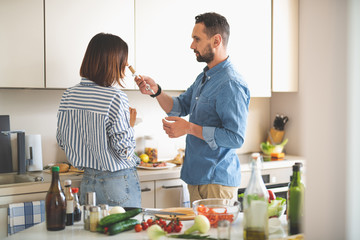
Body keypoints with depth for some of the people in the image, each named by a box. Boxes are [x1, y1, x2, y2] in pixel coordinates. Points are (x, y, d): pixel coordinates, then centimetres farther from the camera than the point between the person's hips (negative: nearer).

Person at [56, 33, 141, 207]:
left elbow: (62, 141, 10)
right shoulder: (115, 97, -18)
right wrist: (130, 124, -2)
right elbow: (124, 151, -18)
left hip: (88, 181, 6)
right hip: (119, 183, -6)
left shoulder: (68, 95, 1)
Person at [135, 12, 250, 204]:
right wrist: (155, 90, 2)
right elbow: (179, 107, 19)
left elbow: (236, 138, -24)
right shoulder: (203, 77, 13)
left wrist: (189, 128, -22)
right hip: (196, 177, 10)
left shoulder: (231, 84, -19)